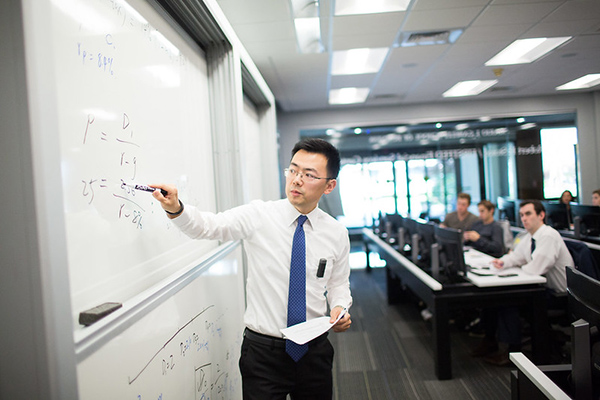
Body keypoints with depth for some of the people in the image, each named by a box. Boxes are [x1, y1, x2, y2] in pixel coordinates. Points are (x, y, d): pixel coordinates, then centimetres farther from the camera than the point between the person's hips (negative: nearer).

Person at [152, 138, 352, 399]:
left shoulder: (337, 233, -1)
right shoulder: (258, 216, -9)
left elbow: (338, 283, 11)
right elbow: (207, 226, -17)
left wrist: (340, 308, -8)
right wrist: (175, 208, -35)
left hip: (314, 351, 3)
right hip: (262, 350, -2)